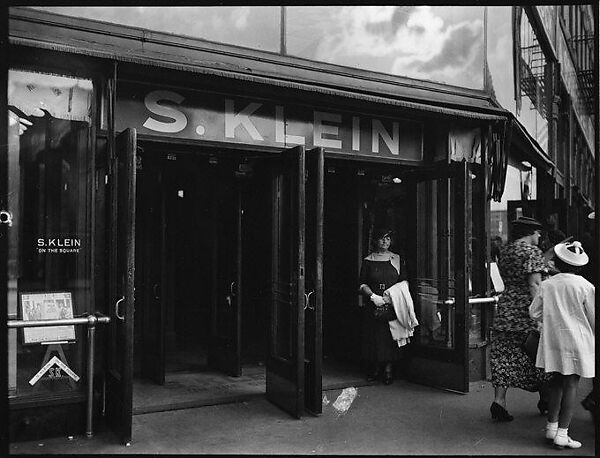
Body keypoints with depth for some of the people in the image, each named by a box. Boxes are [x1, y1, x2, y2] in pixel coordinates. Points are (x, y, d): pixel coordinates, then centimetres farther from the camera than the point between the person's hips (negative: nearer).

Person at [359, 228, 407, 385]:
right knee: (373, 336, -1)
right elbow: (362, 285, 3)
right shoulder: (368, 260, 6)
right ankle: (375, 368, 14)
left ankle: (388, 369, 6)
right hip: (373, 306, 0)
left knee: (391, 337, -5)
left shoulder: (398, 259, 9)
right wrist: (373, 296, -13)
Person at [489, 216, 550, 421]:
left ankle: (499, 400, -2)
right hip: (526, 309, -6)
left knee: (504, 356, 5)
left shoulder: (504, 250, 11)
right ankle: (545, 399, 26)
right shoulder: (532, 251, -10)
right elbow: (534, 285, -17)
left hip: (505, 308, 6)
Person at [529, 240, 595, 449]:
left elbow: (534, 312, 4)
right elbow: (593, 318, -3)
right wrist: (591, 333, 17)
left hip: (552, 339, 3)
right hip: (576, 340, -3)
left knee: (557, 383, 15)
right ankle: (562, 434, 2)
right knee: (571, 385, 1)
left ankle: (552, 427, 22)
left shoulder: (547, 285, -1)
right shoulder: (585, 287, -9)